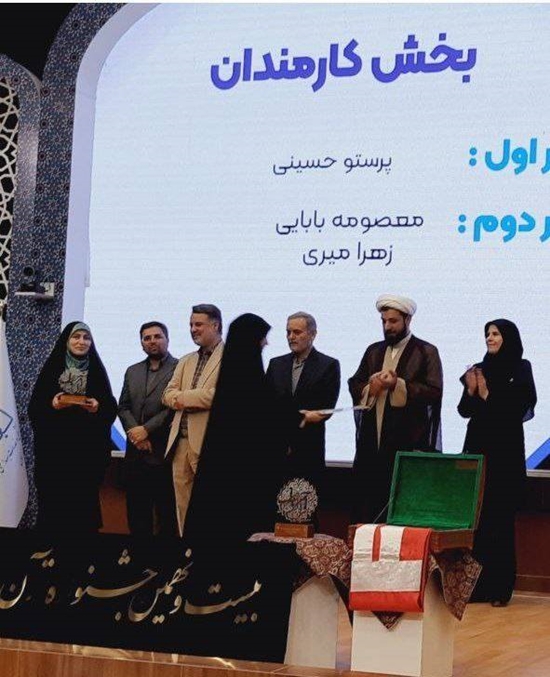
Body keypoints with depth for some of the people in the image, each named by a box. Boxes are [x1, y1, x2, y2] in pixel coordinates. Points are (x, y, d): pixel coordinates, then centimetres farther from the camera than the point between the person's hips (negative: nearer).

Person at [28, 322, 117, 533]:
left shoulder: (97, 371, 9)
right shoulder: (52, 368, 6)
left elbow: (111, 408, 7)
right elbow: (34, 407, 5)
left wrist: (98, 407, -13)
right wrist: (50, 404, -15)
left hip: (87, 449, 1)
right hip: (54, 447, 0)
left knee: (83, 499, -2)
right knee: (53, 499, -4)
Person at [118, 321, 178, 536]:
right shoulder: (132, 371, 18)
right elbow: (123, 407, 13)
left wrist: (147, 430, -13)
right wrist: (135, 432, -5)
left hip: (164, 453, -6)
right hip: (136, 453, 6)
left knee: (167, 514, -2)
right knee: (136, 512, 7)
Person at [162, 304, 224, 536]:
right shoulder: (185, 362, 22)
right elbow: (168, 395, 12)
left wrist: (185, 397, -7)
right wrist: (198, 398, -9)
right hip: (181, 441, 7)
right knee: (183, 506, 8)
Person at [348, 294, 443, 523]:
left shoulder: (426, 352, 1)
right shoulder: (374, 351, 18)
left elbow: (434, 392, -9)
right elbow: (354, 385, 15)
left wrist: (398, 384, -18)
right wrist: (370, 388, -7)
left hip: (408, 445, -5)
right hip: (371, 442, 5)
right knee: (363, 508, 4)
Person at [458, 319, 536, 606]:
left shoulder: (520, 370, 0)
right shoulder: (479, 370, 12)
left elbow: (518, 410, -9)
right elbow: (464, 411, 10)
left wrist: (487, 396, -10)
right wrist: (471, 393, -7)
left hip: (505, 453, -4)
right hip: (477, 448, 4)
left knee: (500, 518, -5)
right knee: (474, 517, -1)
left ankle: (499, 588, -1)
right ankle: (474, 585, 3)